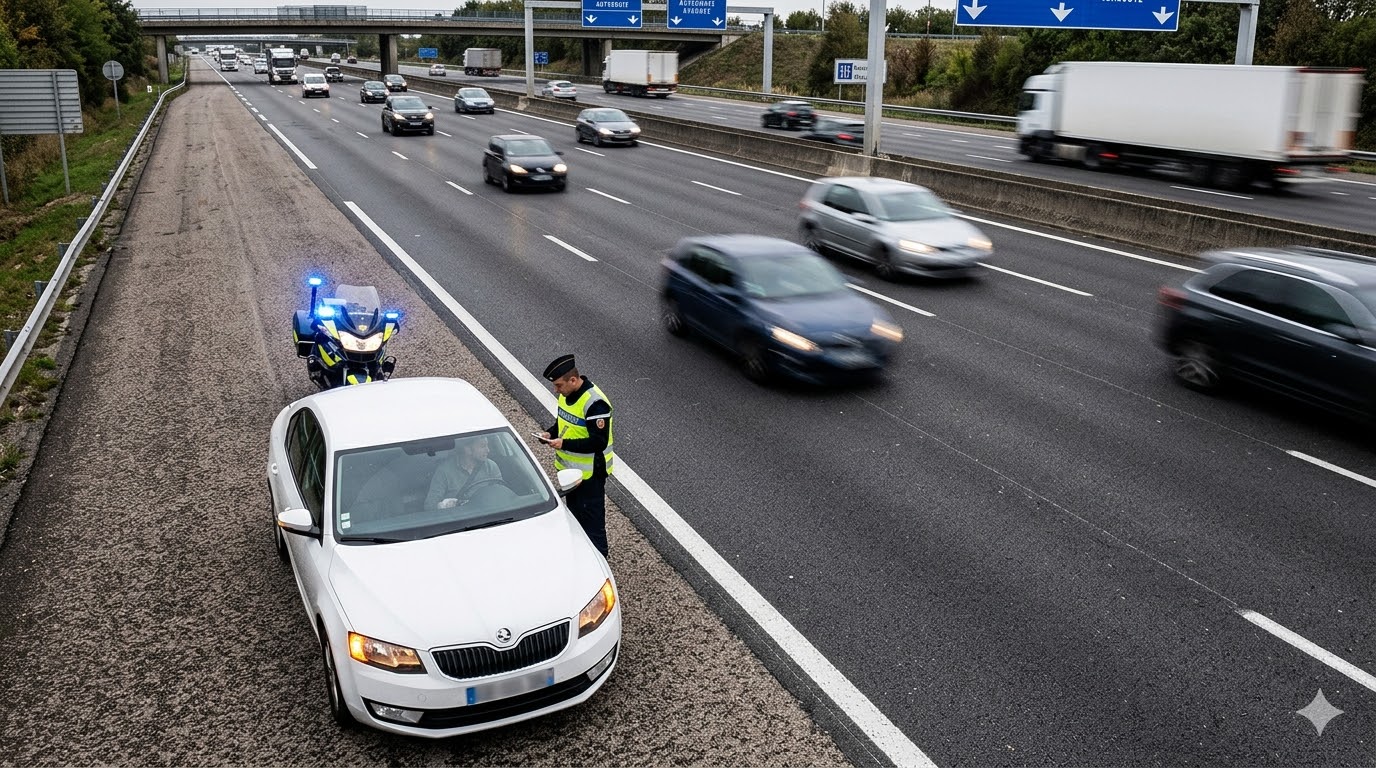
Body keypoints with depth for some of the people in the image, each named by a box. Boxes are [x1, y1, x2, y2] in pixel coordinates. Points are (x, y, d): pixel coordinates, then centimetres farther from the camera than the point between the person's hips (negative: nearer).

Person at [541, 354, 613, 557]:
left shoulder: (595, 403, -27)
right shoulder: (567, 394, 1)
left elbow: (599, 442, -28)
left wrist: (564, 444, -29)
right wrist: (551, 433, -4)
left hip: (590, 473, -9)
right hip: (570, 469, 9)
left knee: (592, 519, 2)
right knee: (574, 512, 23)